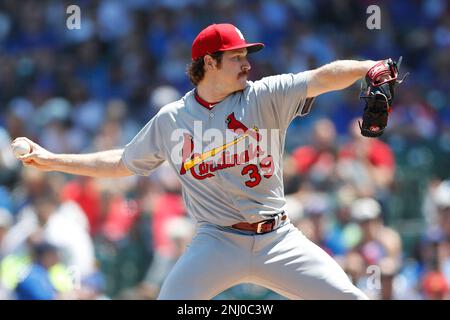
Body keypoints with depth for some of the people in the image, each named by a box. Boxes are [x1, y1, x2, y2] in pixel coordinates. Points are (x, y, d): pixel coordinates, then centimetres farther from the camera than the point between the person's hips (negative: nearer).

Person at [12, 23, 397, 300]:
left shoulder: (265, 97, 0)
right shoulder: (171, 119, 6)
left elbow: (322, 78, -15)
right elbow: (121, 162, 18)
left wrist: (367, 67, -34)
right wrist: (52, 160, 18)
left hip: (276, 237, 0)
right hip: (218, 243, 0)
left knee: (348, 298, -10)